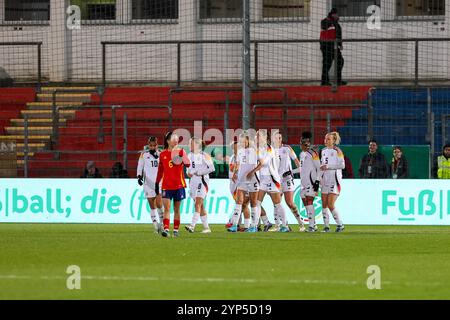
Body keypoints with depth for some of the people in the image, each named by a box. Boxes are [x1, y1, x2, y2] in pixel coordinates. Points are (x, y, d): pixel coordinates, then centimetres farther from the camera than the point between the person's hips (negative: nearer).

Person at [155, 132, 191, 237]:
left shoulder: (180, 152, 1)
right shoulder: (163, 154, 5)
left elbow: (188, 164, -14)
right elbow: (160, 170, 14)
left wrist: (182, 157, -34)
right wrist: (157, 183, 14)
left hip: (178, 185, 0)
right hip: (166, 185, 0)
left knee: (177, 209, 8)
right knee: (166, 208, -11)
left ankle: (176, 230, 17)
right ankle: (166, 229, -19)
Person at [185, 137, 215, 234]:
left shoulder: (204, 155, -6)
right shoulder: (190, 155, 13)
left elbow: (211, 168, -10)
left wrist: (200, 172, -15)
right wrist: (188, 173, 1)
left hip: (202, 181, -7)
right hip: (193, 182, 7)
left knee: (198, 204, -17)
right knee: (200, 206, 10)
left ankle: (192, 226, -28)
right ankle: (206, 227, 16)